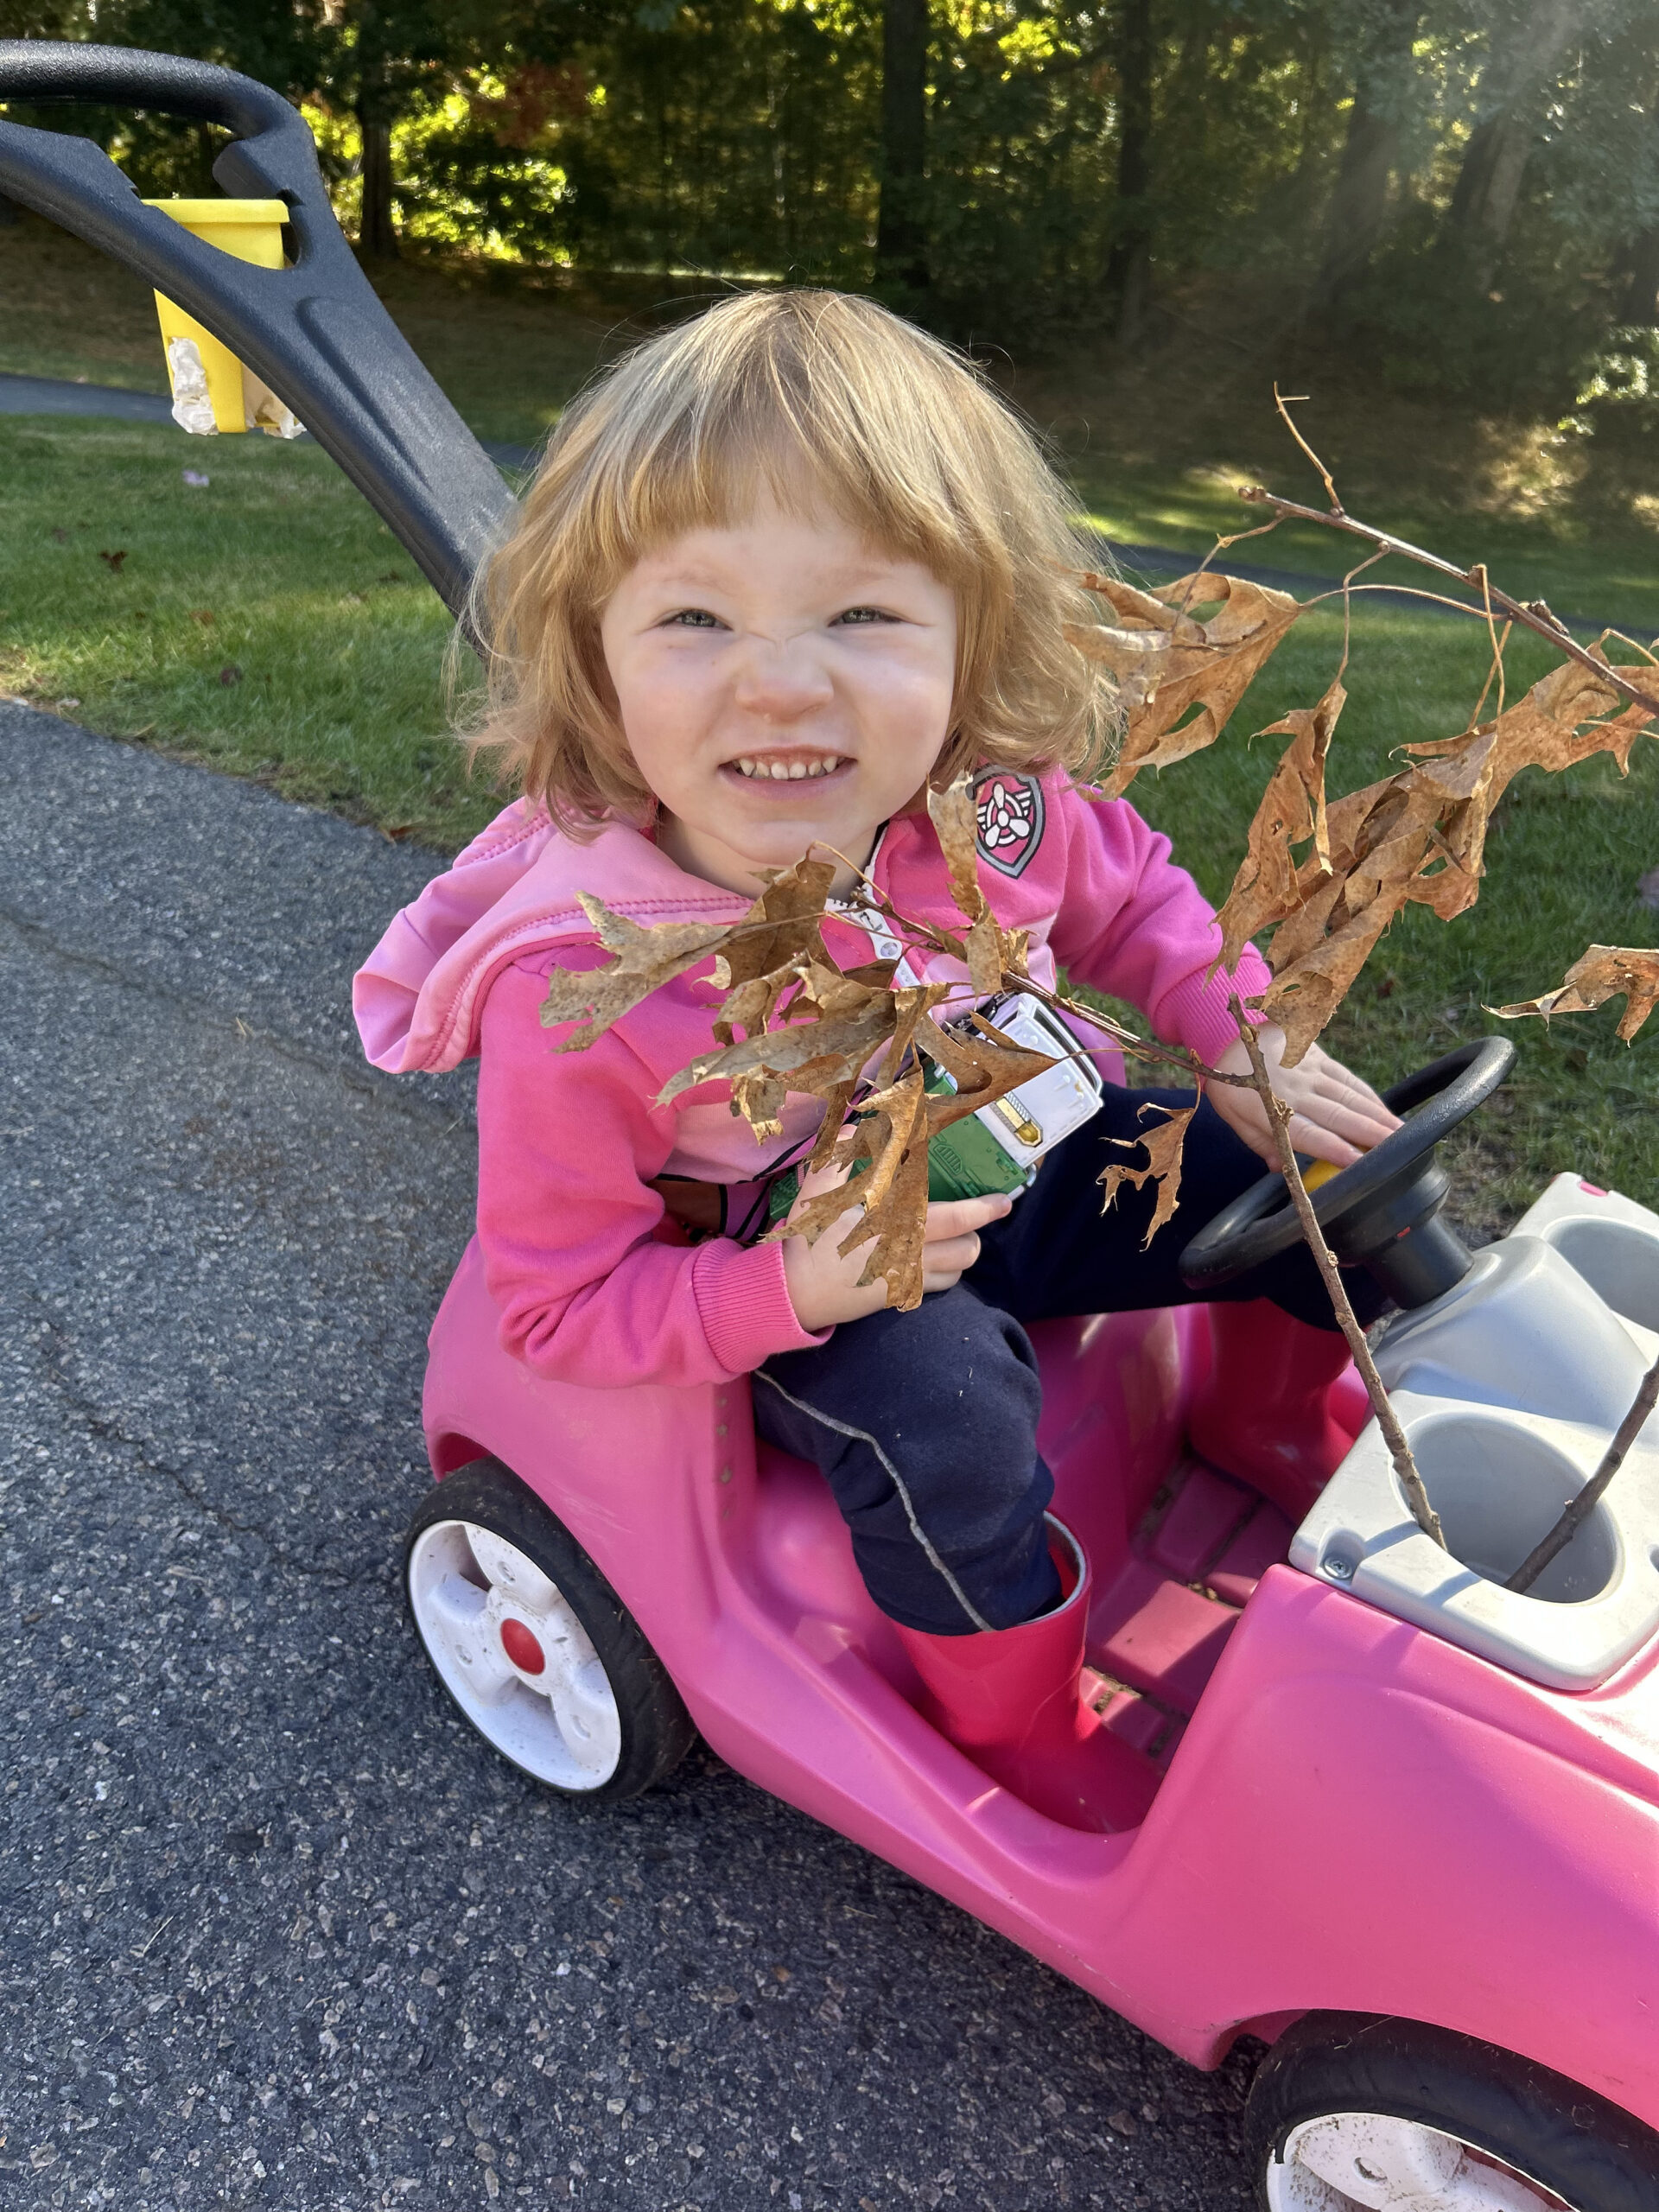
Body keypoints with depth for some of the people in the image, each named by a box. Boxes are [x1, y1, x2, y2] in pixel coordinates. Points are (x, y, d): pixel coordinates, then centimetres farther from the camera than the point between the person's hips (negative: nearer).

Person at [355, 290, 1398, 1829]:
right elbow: (563, 1303, -21)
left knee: (1317, 1172, 3)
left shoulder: (993, 805, -22)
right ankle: (1017, 1730, 0)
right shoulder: (578, 986, -33)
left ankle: (1271, 1442, 35)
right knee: (941, 1411, -34)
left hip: (1014, 1157, 5)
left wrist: (1249, 1044, -10)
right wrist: (791, 1289, -35)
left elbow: (1129, 894, 3)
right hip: (785, 1269, -4)